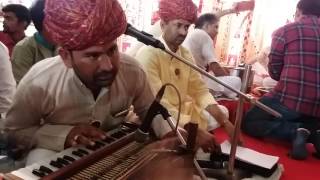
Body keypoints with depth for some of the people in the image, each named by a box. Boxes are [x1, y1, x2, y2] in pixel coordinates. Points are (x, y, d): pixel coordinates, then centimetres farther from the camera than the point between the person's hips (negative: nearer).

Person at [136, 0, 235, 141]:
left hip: (183, 110, 8)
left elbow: (200, 90, 2)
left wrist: (225, 122, -12)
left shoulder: (185, 54, 3)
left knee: (222, 111, 8)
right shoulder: (148, 54, -21)